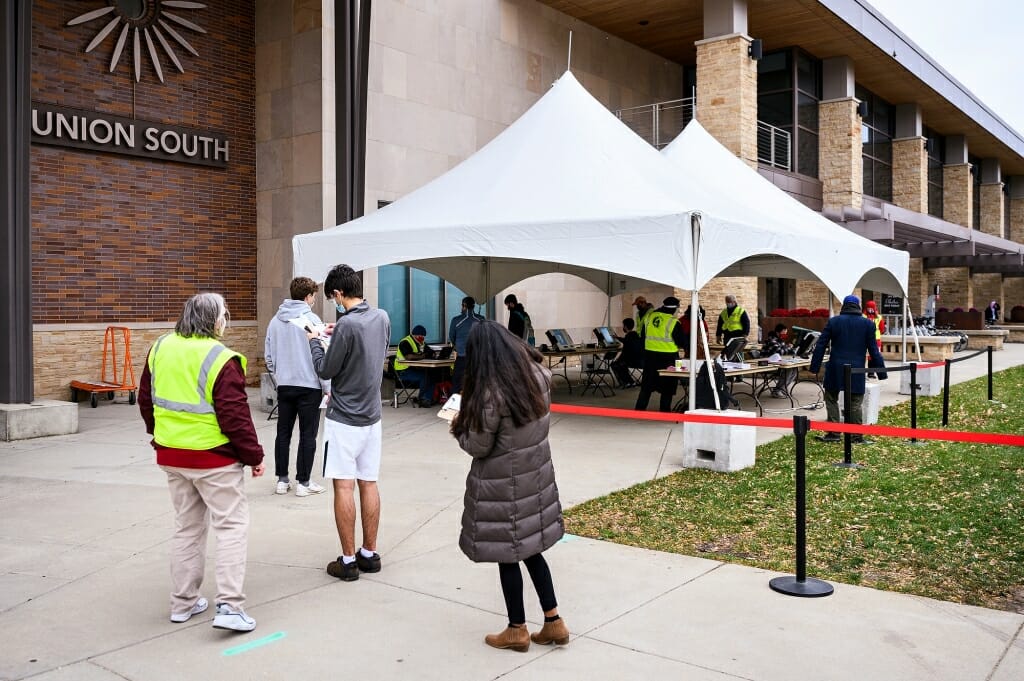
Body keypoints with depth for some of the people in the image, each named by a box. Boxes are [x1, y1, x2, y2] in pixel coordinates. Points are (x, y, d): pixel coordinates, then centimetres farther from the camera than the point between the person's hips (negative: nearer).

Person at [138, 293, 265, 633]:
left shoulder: (160, 348, 4)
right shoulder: (221, 360, -18)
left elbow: (146, 399, 14)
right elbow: (235, 416, -18)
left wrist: (159, 435, 27)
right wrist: (254, 455, -8)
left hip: (171, 456, 7)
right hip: (214, 458, -7)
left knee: (187, 527, 19)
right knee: (232, 526, 2)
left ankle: (183, 602, 26)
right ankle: (229, 605, -3)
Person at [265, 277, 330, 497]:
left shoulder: (275, 321, 7)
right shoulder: (311, 319, -11)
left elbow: (269, 356, 11)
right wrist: (327, 387, -7)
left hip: (284, 386, 5)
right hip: (309, 386, -5)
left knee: (283, 433, 12)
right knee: (307, 435, 2)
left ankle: (282, 480, 17)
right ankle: (303, 483, 6)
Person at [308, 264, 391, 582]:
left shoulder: (347, 324, -20)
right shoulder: (382, 318, 3)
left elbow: (325, 370, -11)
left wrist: (314, 341, 5)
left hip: (344, 419, -7)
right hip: (372, 416, 7)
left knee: (344, 486, 0)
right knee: (369, 483, 11)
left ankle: (348, 561, 6)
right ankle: (369, 554, 20)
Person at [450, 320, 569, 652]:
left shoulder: (490, 392, -24)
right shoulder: (538, 374, -2)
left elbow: (477, 447, -16)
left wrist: (459, 426, 2)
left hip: (504, 483, -7)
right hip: (536, 473, 7)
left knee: (508, 555, 9)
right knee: (530, 547, 19)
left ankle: (517, 630, 23)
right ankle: (553, 622, 24)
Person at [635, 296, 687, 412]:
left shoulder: (648, 317, 1)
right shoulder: (673, 322, -14)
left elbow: (643, 336, 10)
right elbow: (681, 342, -8)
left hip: (649, 355, 5)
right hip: (668, 358, -4)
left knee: (646, 385, 14)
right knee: (667, 387, 9)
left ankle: (639, 409, 14)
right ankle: (664, 410, 13)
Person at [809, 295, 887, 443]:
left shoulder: (833, 321, 2)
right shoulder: (867, 324, 2)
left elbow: (820, 346, 1)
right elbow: (874, 350, 2)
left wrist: (814, 367, 5)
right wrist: (881, 372, 7)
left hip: (835, 369, 0)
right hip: (856, 370, 0)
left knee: (831, 399, 12)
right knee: (855, 403, 8)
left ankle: (834, 433, 8)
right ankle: (856, 435, 9)